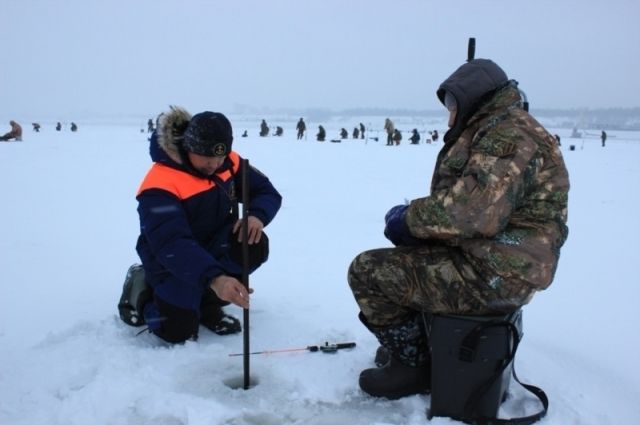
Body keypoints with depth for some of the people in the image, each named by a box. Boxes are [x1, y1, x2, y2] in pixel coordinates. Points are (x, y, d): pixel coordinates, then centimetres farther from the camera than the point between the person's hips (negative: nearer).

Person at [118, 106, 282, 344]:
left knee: (254, 246, -25)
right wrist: (214, 278, -53)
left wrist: (257, 215, -29)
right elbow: (171, 244, -39)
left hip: (214, 246, 5)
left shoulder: (229, 163, -10)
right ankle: (142, 288, 15)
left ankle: (208, 302, 0)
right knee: (177, 330, -17)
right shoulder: (160, 184, -29)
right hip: (173, 261, -5)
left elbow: (268, 192, -4)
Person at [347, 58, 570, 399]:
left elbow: (473, 212, -30)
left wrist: (409, 218, -14)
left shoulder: (510, 133, -17)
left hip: (489, 275, -11)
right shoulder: (494, 132, 18)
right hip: (487, 260, 11)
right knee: (394, 258, 23)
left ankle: (412, 364, 7)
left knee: (366, 270, -8)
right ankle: (406, 345, 28)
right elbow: (464, 203, 15)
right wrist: (413, 222, -2)